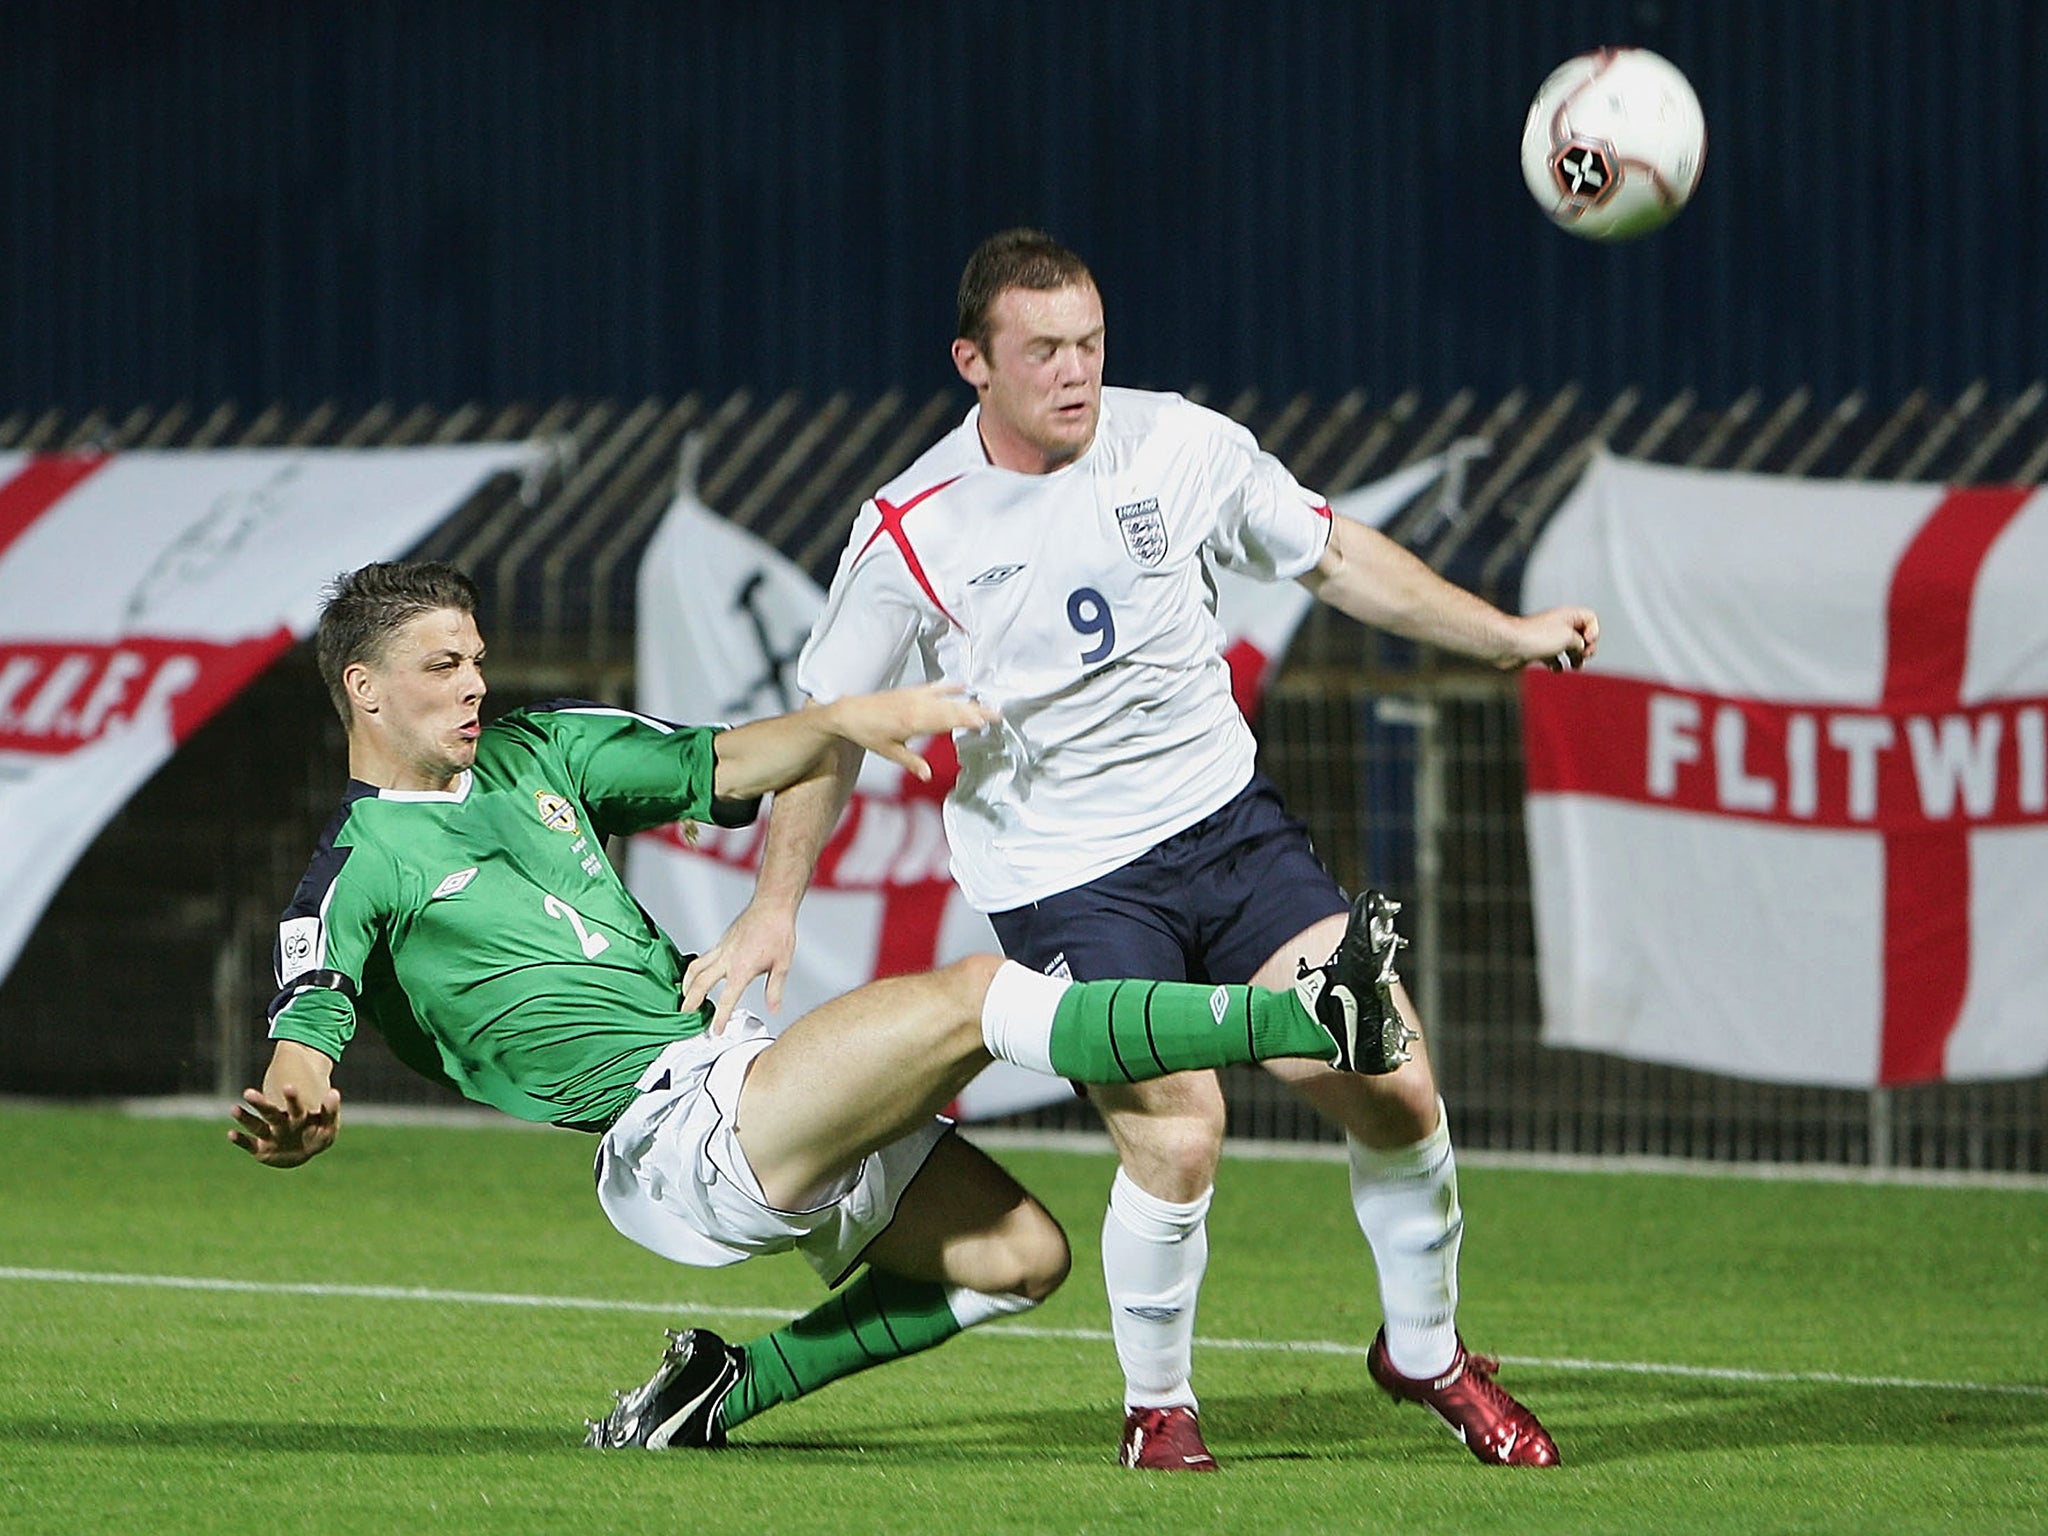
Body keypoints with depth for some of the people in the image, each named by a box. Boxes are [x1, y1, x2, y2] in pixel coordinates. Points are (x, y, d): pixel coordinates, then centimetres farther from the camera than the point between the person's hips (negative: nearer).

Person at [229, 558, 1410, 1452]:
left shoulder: (534, 754, 18)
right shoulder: (359, 870, -2)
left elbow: (718, 768, 15)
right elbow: (311, 1018, -16)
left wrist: (842, 726, -4)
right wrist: (295, 1104, -40)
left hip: (735, 1059, 9)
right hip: (671, 1130, -9)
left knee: (1020, 1254, 7)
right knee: (972, 998, -22)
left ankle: (727, 1390, 16)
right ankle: (1312, 1018, -25)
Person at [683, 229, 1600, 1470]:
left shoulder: (1183, 447, -3)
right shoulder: (913, 533, -10)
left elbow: (1335, 556, 11)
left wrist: (1508, 635, 6)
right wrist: (776, 904, -6)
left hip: (1228, 820, 3)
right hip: (1063, 879, -3)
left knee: (1395, 1095, -7)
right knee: (1177, 1135, -21)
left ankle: (1425, 1352, 20)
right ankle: (1158, 1407, 5)